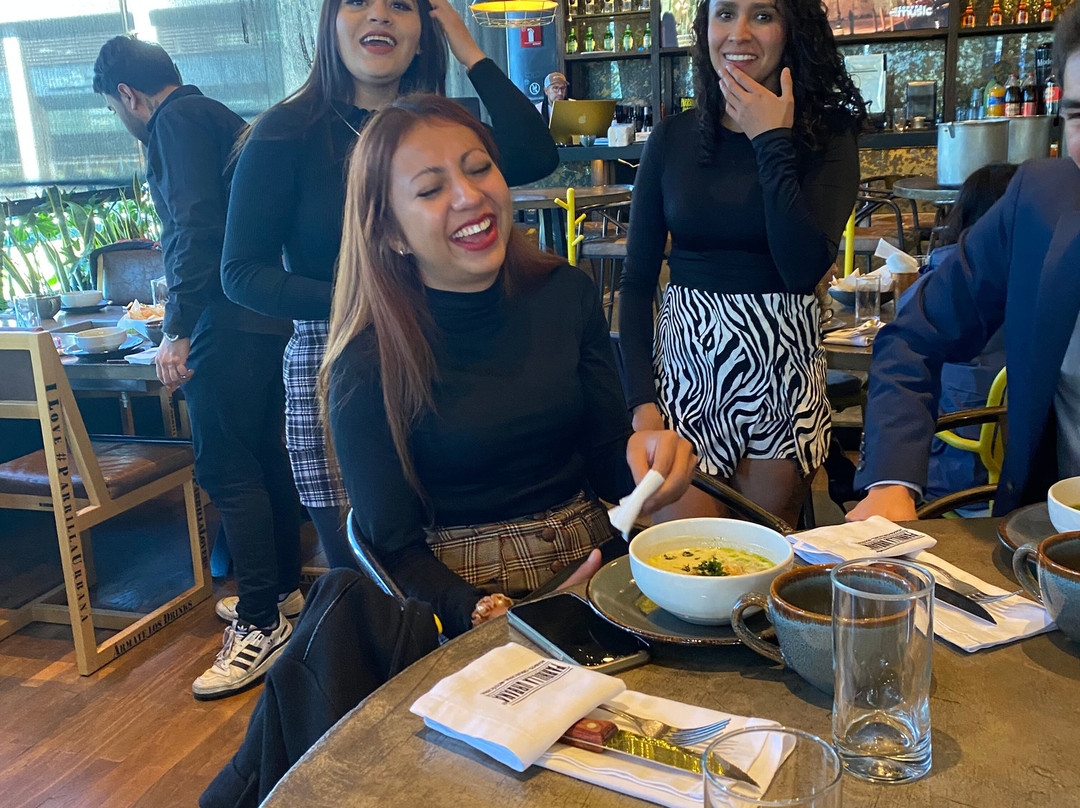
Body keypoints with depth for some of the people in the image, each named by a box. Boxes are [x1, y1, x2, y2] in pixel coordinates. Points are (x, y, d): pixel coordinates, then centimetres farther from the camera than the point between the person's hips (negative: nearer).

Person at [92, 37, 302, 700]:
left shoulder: (177, 121, -7)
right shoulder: (219, 117, 22)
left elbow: (198, 227, -19)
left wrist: (177, 331, -20)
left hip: (229, 322, -10)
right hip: (264, 316, 10)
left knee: (227, 468, -8)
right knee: (265, 459, 16)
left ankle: (261, 626, -4)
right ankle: (283, 591, 27)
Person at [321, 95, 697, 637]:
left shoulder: (566, 294, 2)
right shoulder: (367, 370, -11)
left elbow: (606, 468, 6)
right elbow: (396, 551, -7)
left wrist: (642, 454, -18)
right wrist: (494, 615, -24)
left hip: (594, 563, 5)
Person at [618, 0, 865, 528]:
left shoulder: (826, 136, -1)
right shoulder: (673, 138, 4)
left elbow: (805, 268, -17)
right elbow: (636, 282, 5)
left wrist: (772, 142, -13)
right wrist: (640, 399, -6)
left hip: (781, 365, -1)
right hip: (684, 360, 1)